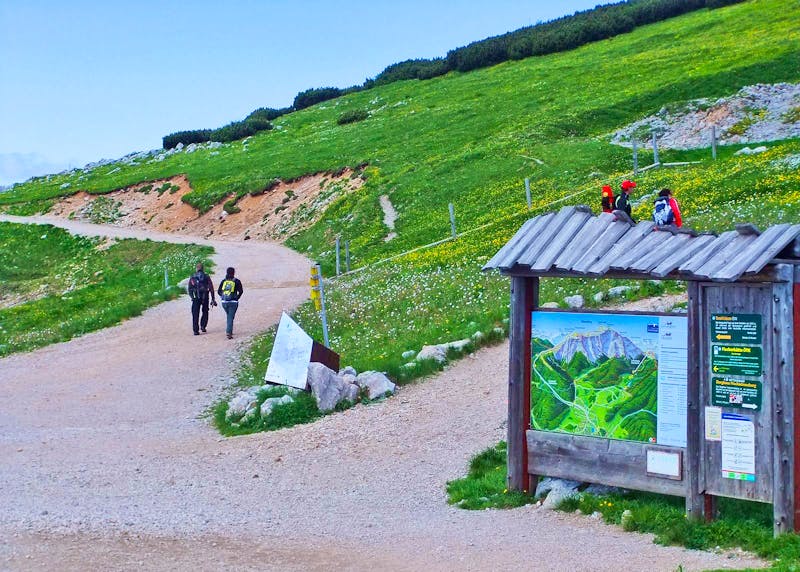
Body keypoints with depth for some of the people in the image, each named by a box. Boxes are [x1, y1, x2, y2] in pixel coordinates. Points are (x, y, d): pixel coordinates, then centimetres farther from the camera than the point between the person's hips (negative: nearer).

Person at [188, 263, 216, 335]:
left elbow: (190, 289, 2)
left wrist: (192, 297, 13)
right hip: (205, 298, 0)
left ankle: (196, 330, 1)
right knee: (205, 312, 18)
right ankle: (203, 326, 4)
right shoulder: (206, 277, 0)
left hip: (196, 298, 0)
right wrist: (213, 299, 2)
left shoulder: (192, 277, 3)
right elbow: (211, 288, -2)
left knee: (195, 314, 6)